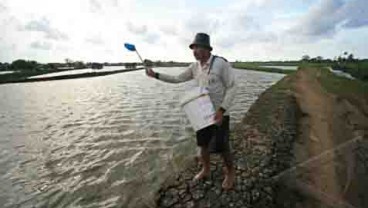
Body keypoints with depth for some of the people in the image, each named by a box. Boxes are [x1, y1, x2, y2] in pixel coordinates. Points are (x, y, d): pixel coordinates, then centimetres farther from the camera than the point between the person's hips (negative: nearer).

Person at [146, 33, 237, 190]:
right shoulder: (195, 67, 3)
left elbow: (232, 87, -14)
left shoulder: (221, 63, -16)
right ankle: (206, 170, 40)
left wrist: (222, 110, -23)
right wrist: (155, 75, 3)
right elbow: (177, 79, 10)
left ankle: (230, 173, 30)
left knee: (221, 147, 3)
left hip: (219, 113, -6)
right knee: (203, 143, 16)